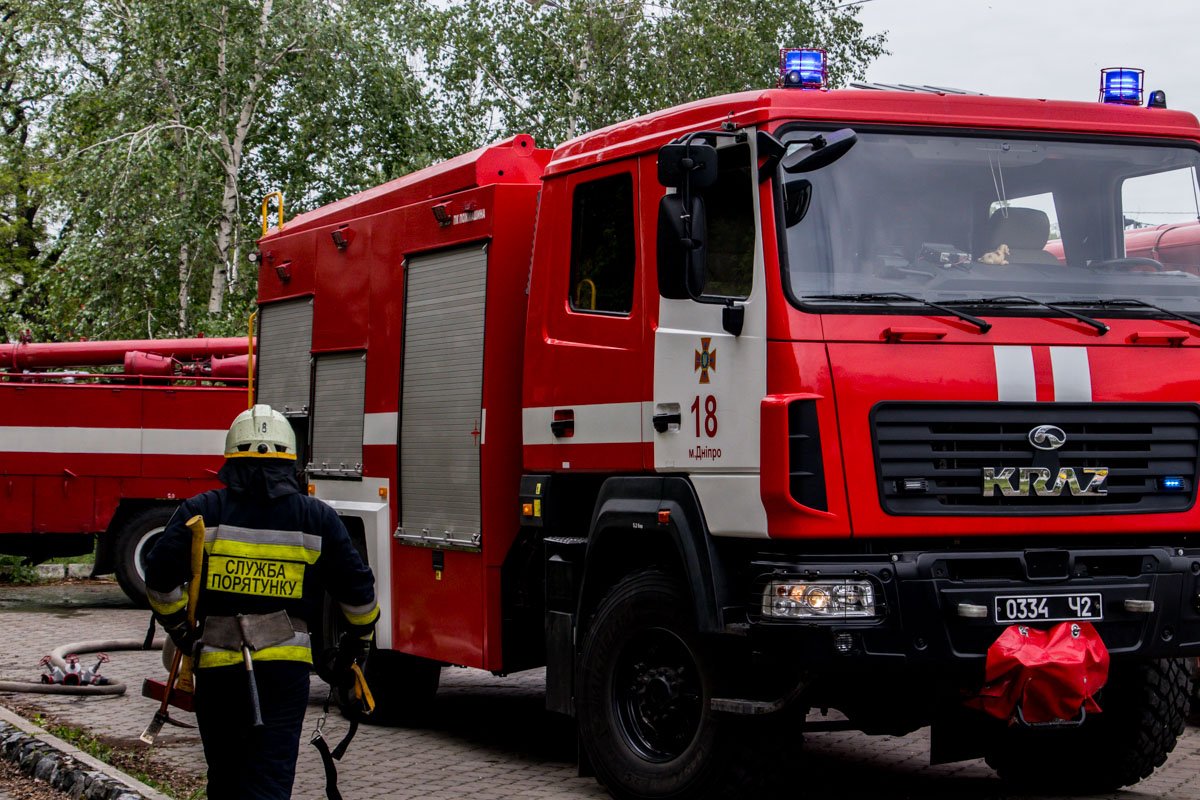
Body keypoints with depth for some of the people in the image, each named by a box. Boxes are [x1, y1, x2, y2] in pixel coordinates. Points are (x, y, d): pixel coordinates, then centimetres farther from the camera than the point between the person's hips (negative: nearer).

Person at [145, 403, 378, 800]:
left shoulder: (203, 511, 0)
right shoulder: (316, 518, 2)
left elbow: (161, 575, -7)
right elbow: (357, 588, 3)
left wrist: (179, 629, 7)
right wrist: (358, 641, 19)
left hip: (218, 665, 1)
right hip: (285, 668, -1)